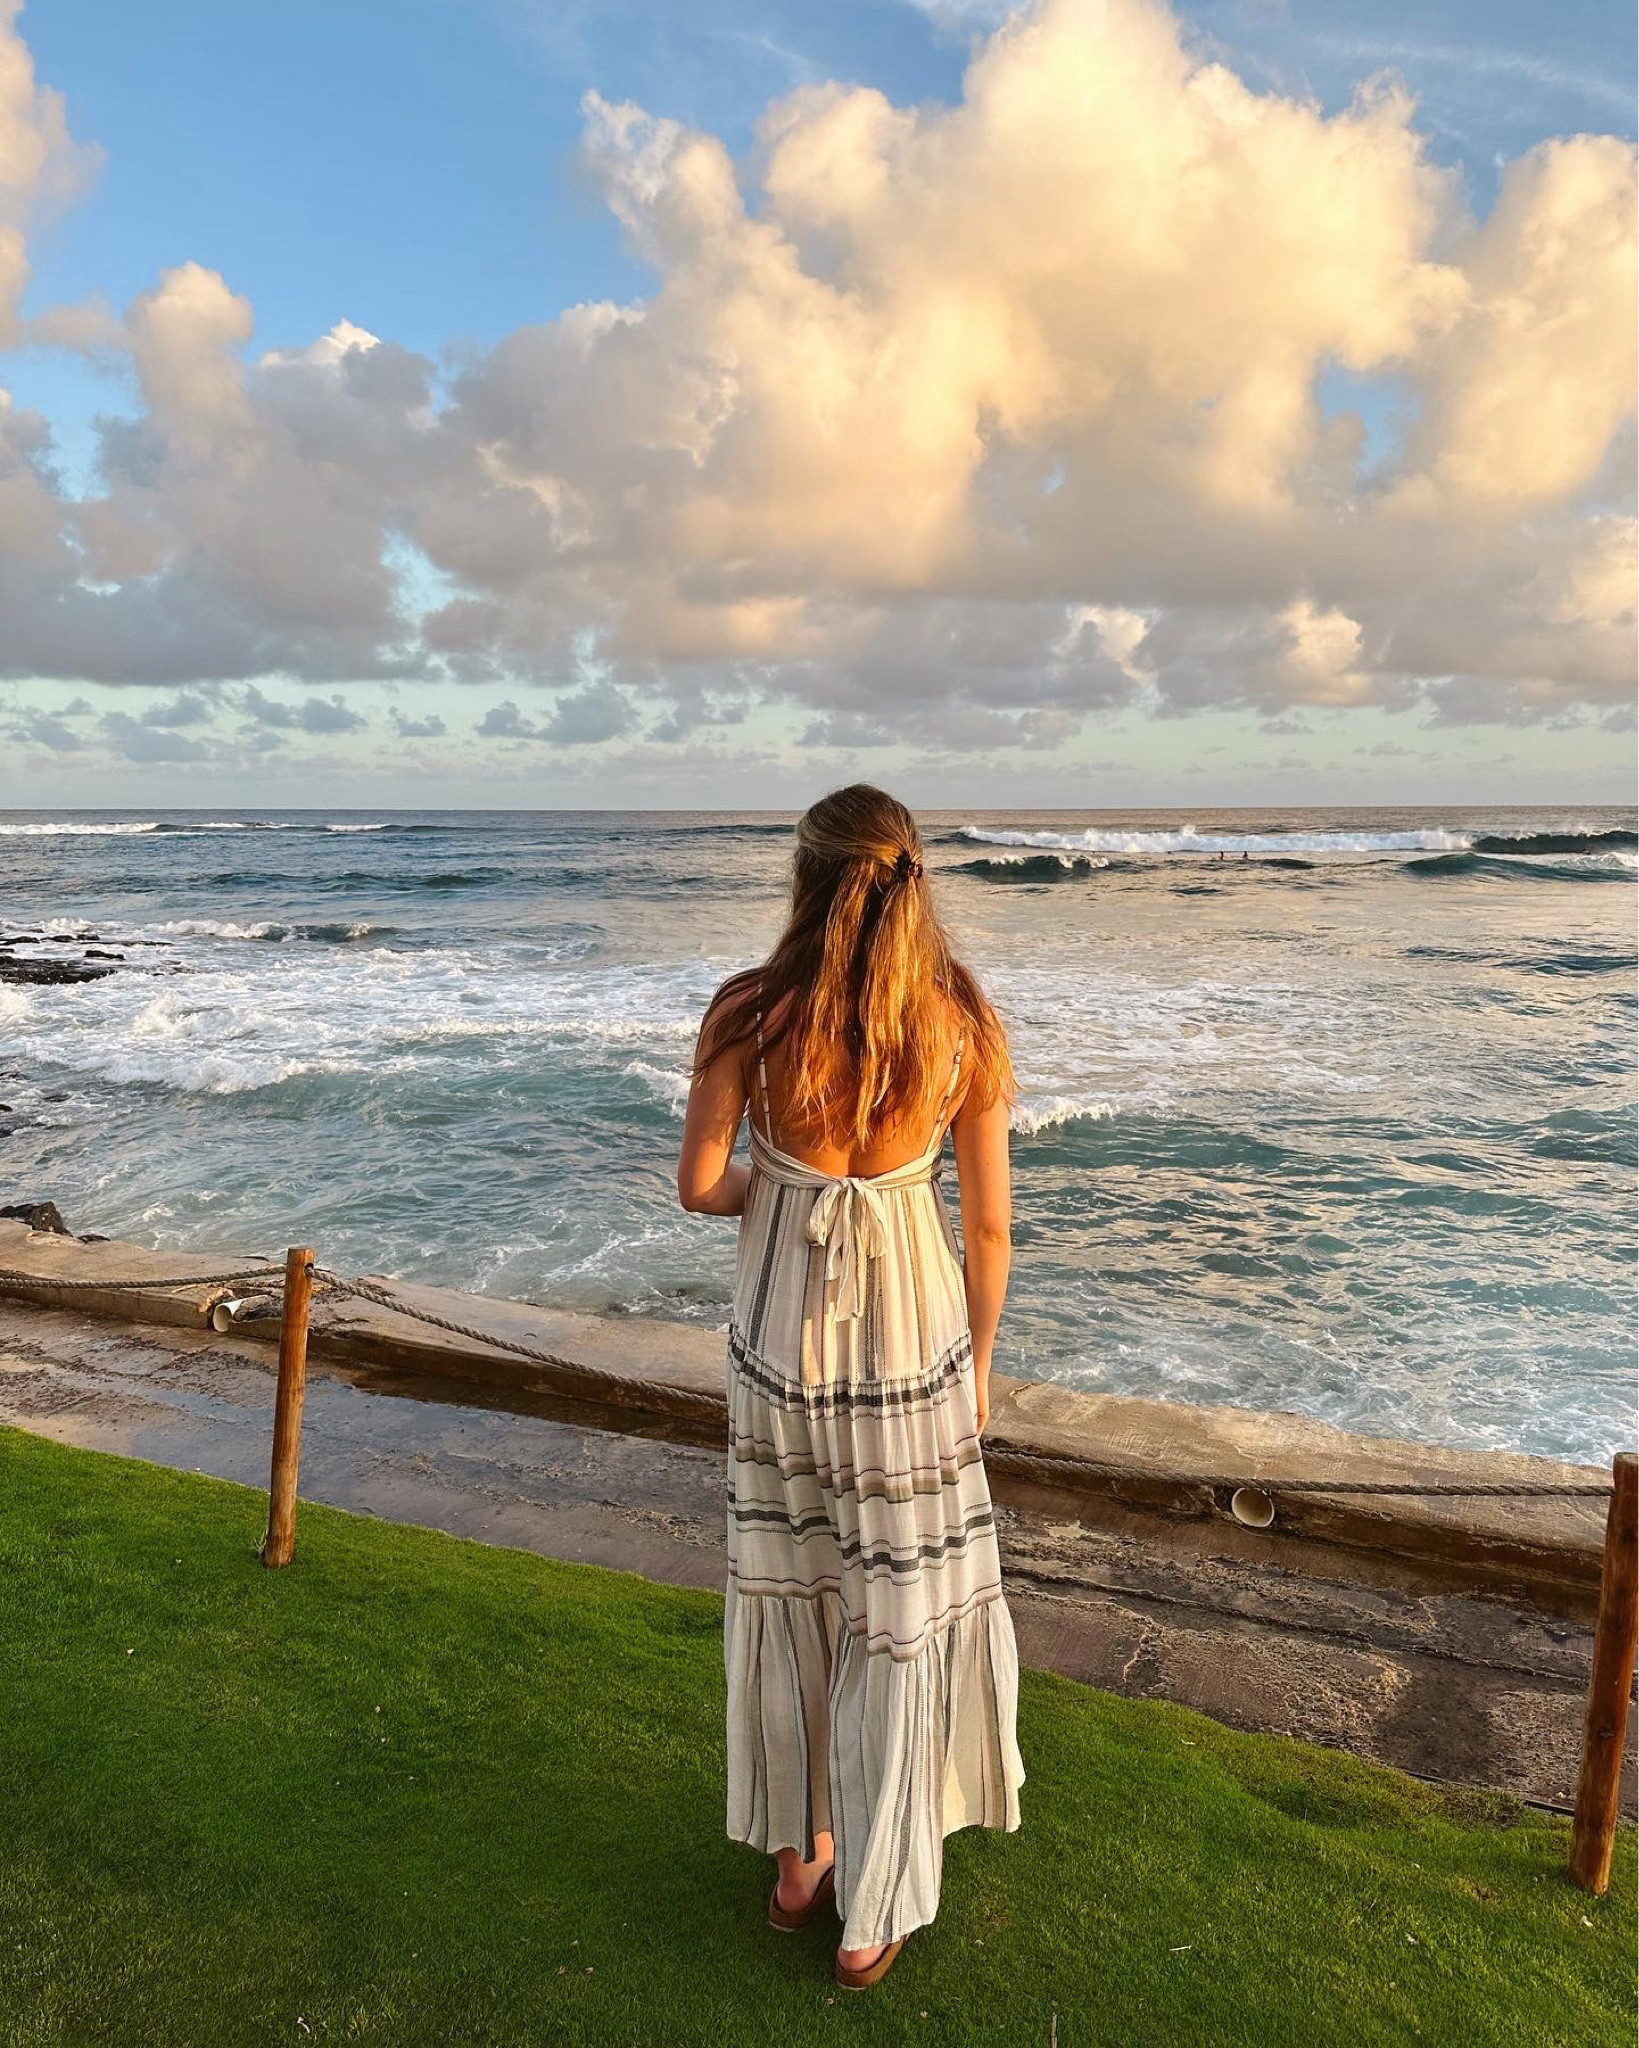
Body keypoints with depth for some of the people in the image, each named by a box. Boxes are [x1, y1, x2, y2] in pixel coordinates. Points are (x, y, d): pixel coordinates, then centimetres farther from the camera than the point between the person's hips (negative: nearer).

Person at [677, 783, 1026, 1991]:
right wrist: (979, 1365, 10)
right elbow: (988, 1224, -4)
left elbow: (700, 1187, -7)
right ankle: (873, 1912, 29)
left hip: (784, 1333, 1)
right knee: (900, 1613, 15)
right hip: (912, 1334, 0)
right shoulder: (963, 1023, -11)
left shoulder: (751, 1012, -13)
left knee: (786, 1590, 21)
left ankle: (798, 1856, 40)